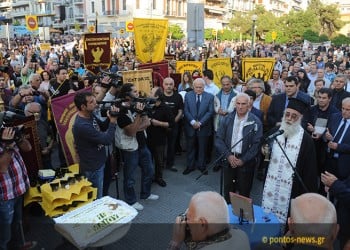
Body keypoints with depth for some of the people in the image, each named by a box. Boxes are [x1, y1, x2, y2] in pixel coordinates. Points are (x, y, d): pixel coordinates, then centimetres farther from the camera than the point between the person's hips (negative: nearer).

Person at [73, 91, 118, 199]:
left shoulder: (90, 115, -3)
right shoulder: (82, 125, -31)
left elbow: (103, 128, 11)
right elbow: (107, 140, -28)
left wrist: (110, 118, -8)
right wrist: (113, 121, -17)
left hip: (98, 162, 9)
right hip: (92, 168, -9)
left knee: (99, 195, 25)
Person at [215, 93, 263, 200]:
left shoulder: (255, 122, -7)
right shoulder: (227, 119, 2)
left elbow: (256, 144, -10)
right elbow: (218, 139, 0)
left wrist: (243, 160, -13)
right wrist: (228, 156, -10)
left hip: (246, 162, -2)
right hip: (229, 159, 3)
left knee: (244, 192, 7)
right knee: (228, 190, 11)